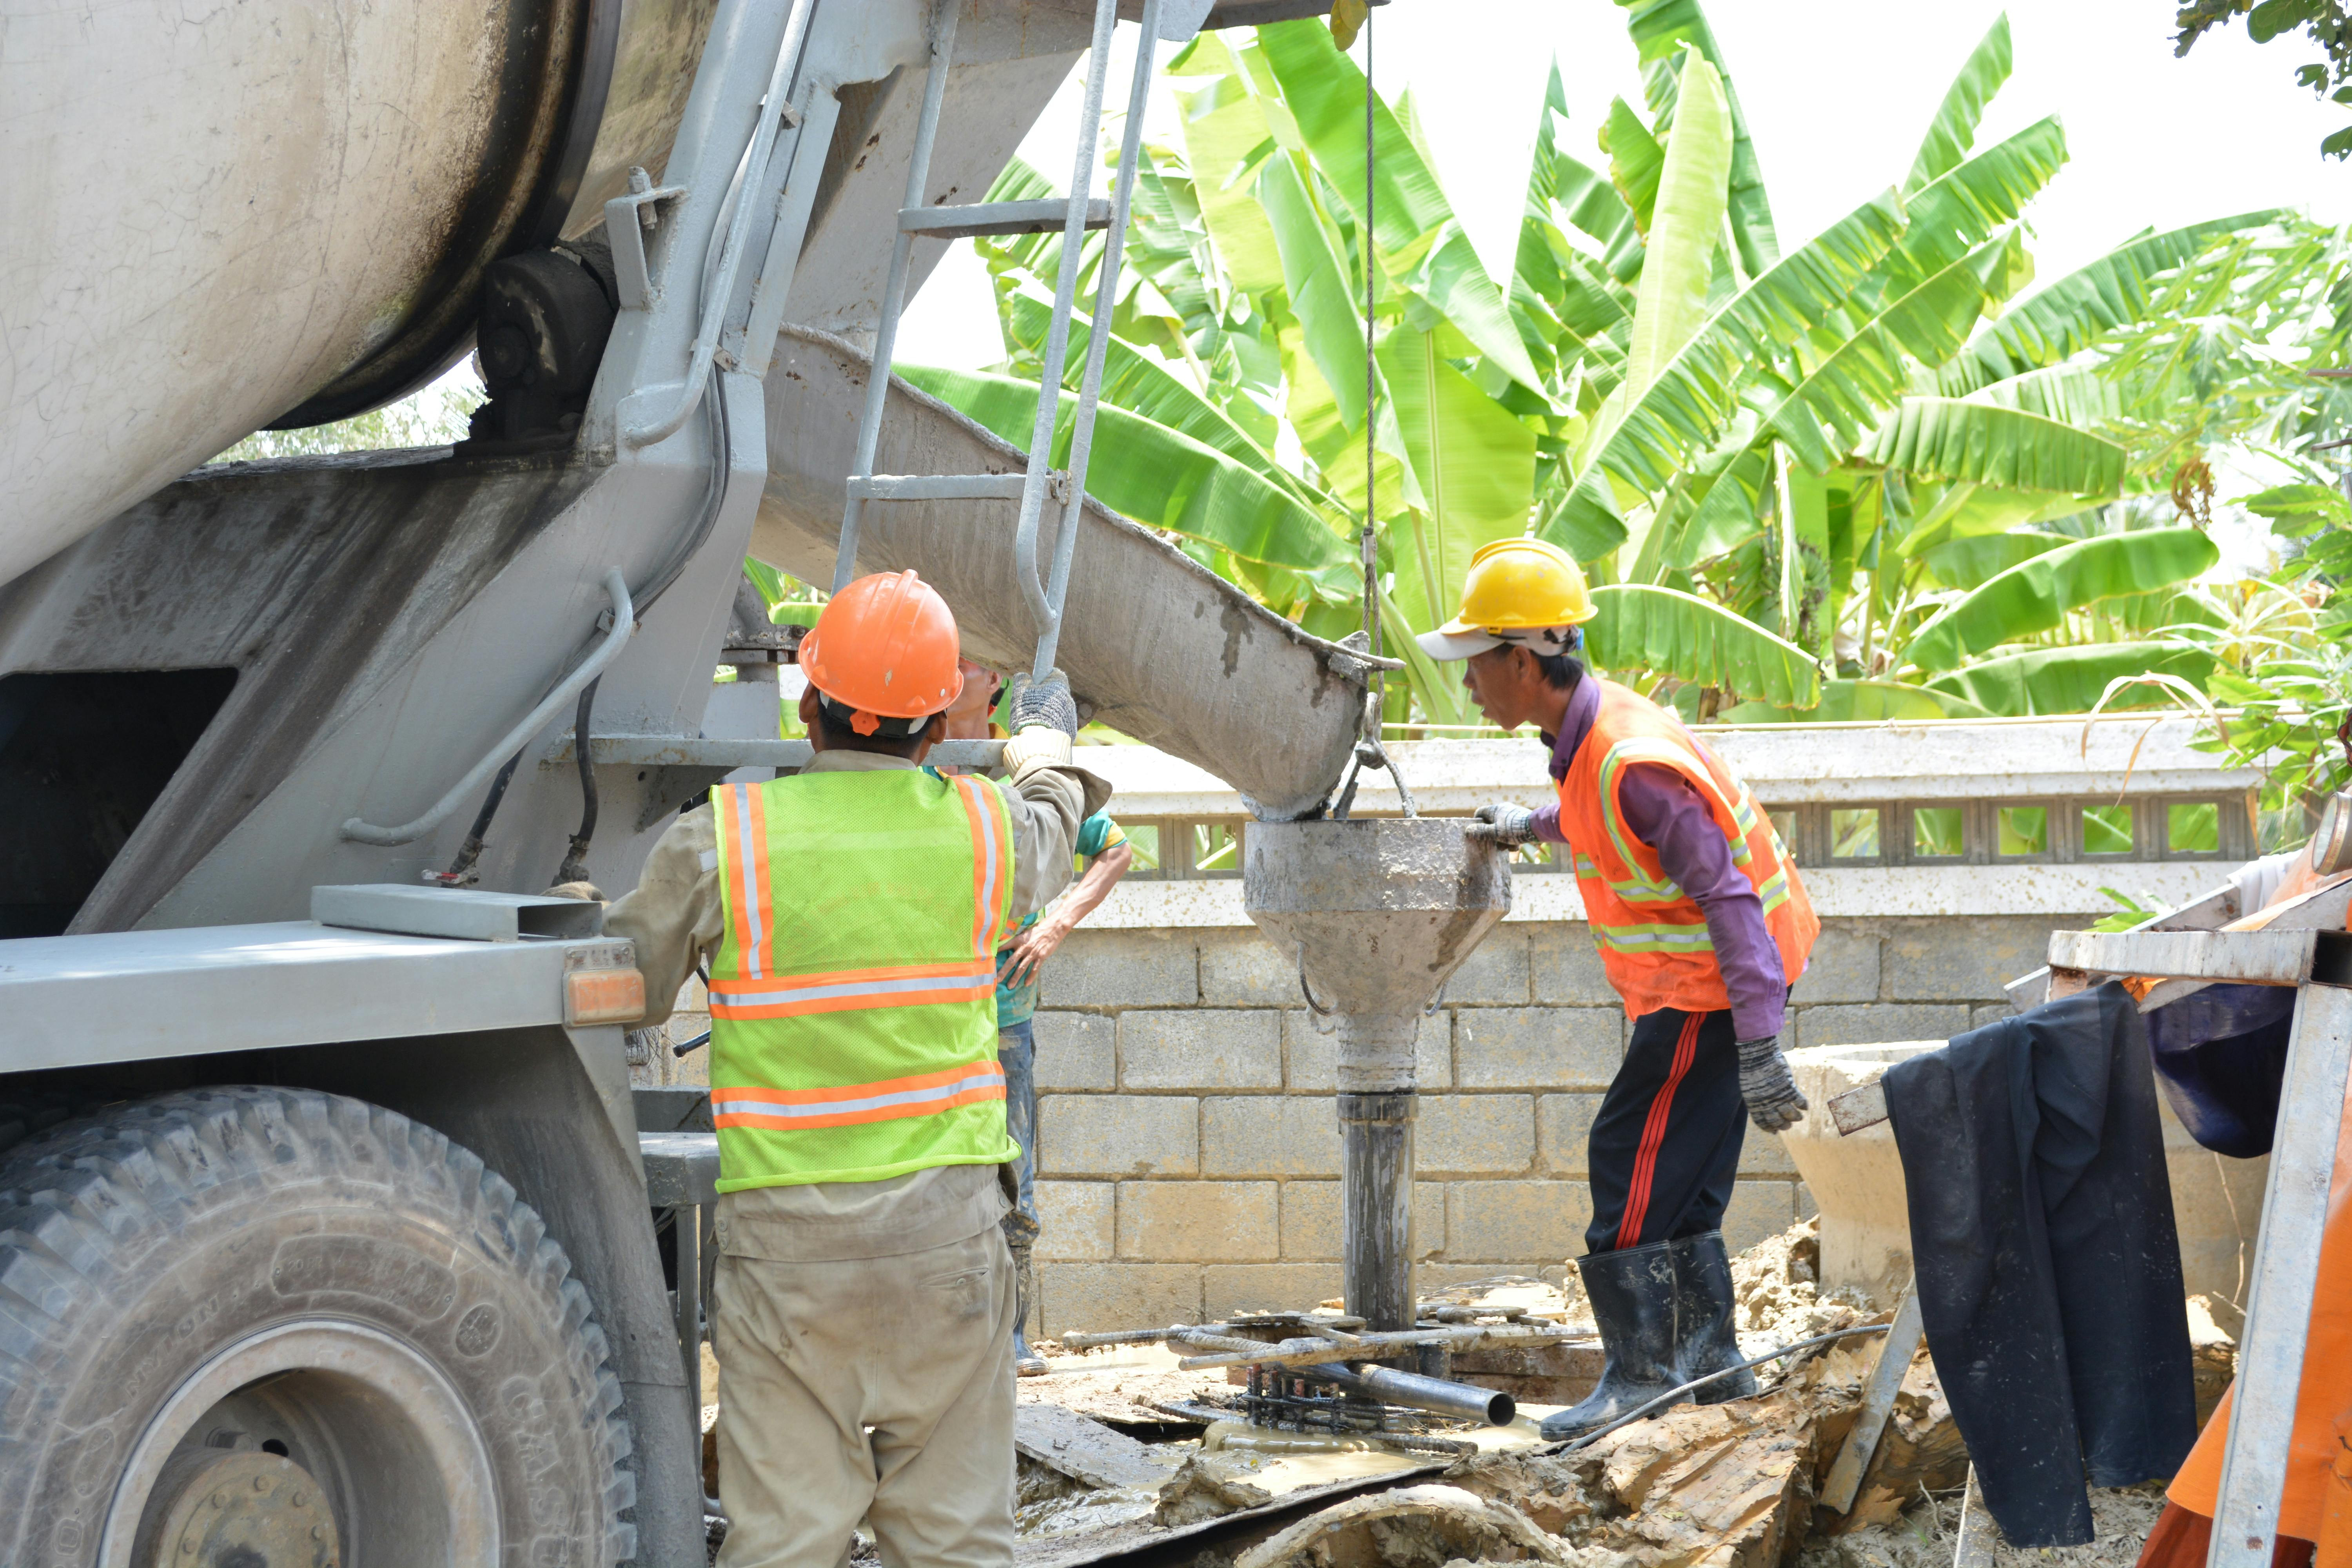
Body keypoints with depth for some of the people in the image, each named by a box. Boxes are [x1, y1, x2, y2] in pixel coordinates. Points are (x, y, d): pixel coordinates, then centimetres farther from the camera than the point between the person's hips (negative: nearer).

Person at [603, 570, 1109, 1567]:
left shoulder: (719, 843, -8)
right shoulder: (988, 830, 1)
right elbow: (1052, 831, 26)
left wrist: (582, 916, 25)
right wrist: (1042, 745, 49)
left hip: (785, 1235, -2)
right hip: (949, 1223, 2)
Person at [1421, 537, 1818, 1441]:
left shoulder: (1631, 763, -27)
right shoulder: (1591, 735, 3)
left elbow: (1731, 898, -28)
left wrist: (1759, 1050, -31)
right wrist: (1528, 827, 43)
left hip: (1710, 989, -10)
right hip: (1692, 984, 10)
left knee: (1632, 1162, -9)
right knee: (1675, 1172, 16)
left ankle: (1639, 1372, -5)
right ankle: (1710, 1358, 25)